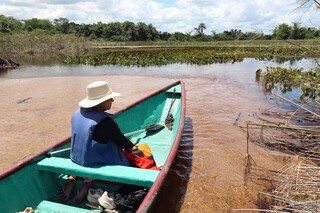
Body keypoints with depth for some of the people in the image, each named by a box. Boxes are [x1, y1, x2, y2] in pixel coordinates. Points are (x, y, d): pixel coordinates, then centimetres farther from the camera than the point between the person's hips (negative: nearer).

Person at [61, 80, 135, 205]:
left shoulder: (77, 114, -6)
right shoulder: (105, 121, -27)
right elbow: (121, 141, -14)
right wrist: (132, 146, 8)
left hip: (75, 159, 8)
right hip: (95, 163, -7)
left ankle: (72, 178, 12)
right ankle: (88, 182, -1)